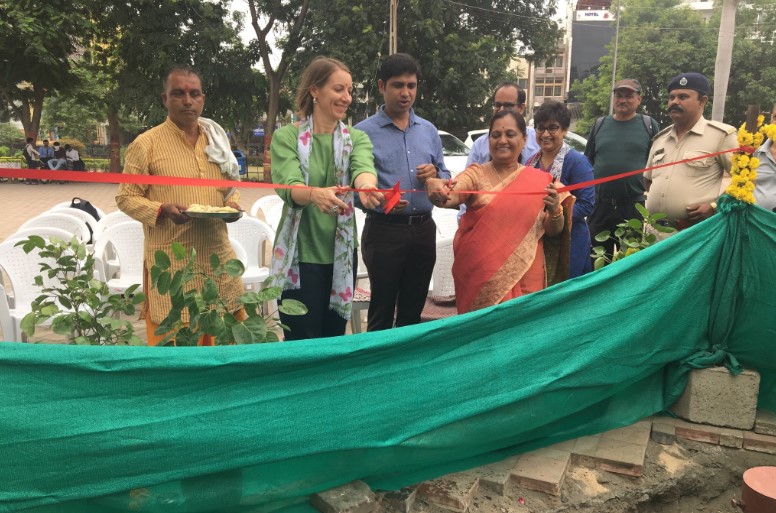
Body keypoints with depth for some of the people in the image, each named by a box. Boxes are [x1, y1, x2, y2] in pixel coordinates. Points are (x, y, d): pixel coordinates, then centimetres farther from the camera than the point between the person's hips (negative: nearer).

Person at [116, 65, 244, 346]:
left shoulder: (217, 140, 12)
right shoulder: (146, 143, -4)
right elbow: (126, 197, -2)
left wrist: (232, 204, -1)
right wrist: (162, 210, -19)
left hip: (218, 254, 5)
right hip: (171, 261, -4)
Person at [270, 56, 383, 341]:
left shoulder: (357, 138, 4)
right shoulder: (286, 136, -5)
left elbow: (363, 168, -19)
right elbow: (289, 186, -22)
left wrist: (367, 187, -43)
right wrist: (316, 194, -45)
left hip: (341, 254, 3)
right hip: (300, 255, -3)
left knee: (335, 339, 14)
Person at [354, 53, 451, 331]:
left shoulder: (429, 130, 11)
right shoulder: (363, 132, -5)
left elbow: (446, 176, 17)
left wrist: (435, 173, -6)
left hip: (424, 229, 5)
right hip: (384, 230, -5)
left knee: (413, 310, 15)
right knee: (381, 312, 3)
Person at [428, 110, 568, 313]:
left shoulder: (540, 179, 5)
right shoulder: (476, 174, 0)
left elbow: (553, 231, 8)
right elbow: (452, 195, -21)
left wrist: (555, 211, -13)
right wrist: (438, 188, -43)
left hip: (525, 278, 2)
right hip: (481, 277, -2)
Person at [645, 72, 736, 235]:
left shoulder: (720, 135, -3)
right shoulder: (660, 138, 15)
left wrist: (715, 206, -13)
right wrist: (650, 203, 8)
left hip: (696, 233, -5)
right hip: (654, 231, 6)